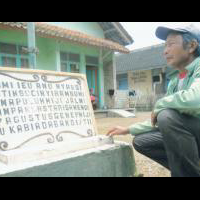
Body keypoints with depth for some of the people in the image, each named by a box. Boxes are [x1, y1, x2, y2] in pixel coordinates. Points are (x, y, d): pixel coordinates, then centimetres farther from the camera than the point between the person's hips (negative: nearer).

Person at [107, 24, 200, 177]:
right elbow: (158, 120, 13)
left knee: (168, 115, -29)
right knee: (141, 142, 3)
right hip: (187, 135, 8)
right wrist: (128, 129, 11)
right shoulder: (174, 81, 8)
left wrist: (159, 105, -18)